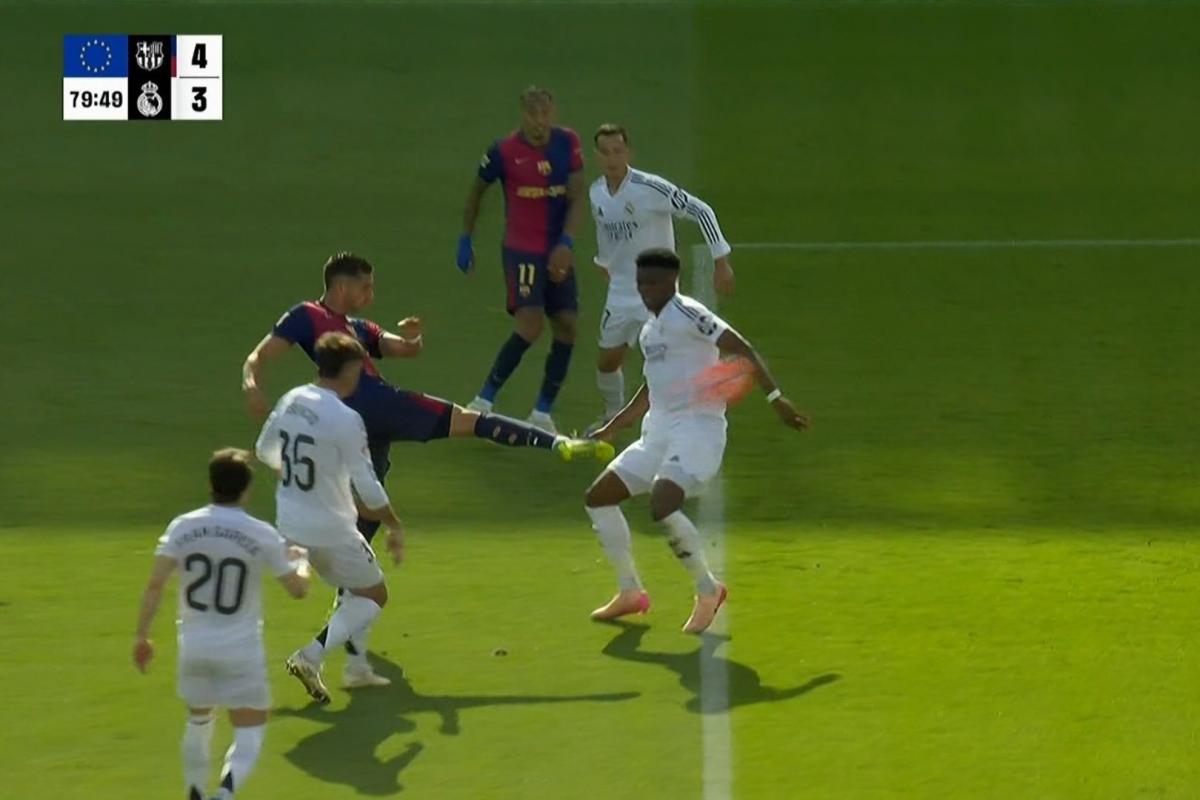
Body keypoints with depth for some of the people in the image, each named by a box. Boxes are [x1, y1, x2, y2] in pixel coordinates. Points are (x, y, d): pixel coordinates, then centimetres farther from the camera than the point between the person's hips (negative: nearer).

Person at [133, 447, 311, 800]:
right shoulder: (262, 535, -7)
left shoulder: (183, 527, -4)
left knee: (199, 720, 26)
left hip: (194, 645, 3)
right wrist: (300, 561, 25)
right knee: (250, 734, 3)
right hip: (241, 650, -3)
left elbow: (155, 584, -8)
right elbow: (298, 587, 3)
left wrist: (142, 634, 0)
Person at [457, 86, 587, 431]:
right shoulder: (503, 151, -9)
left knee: (567, 327, 1)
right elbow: (476, 191, 7)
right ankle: (482, 403, -9)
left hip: (558, 251, 5)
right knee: (530, 325, -19)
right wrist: (465, 240, 10)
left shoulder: (568, 143, -1)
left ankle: (542, 412, 13)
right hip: (521, 250, -5)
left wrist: (565, 244, -14)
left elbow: (576, 198, -1)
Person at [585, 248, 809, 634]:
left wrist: (776, 398, -26)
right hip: (659, 432, 10)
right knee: (598, 498, 9)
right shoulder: (650, 329, 17)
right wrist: (611, 429, 34)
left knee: (662, 506, -30)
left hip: (697, 427, -10)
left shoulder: (688, 314, -10)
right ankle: (631, 592, 20)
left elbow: (740, 349, -17)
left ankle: (708, 590, -11)